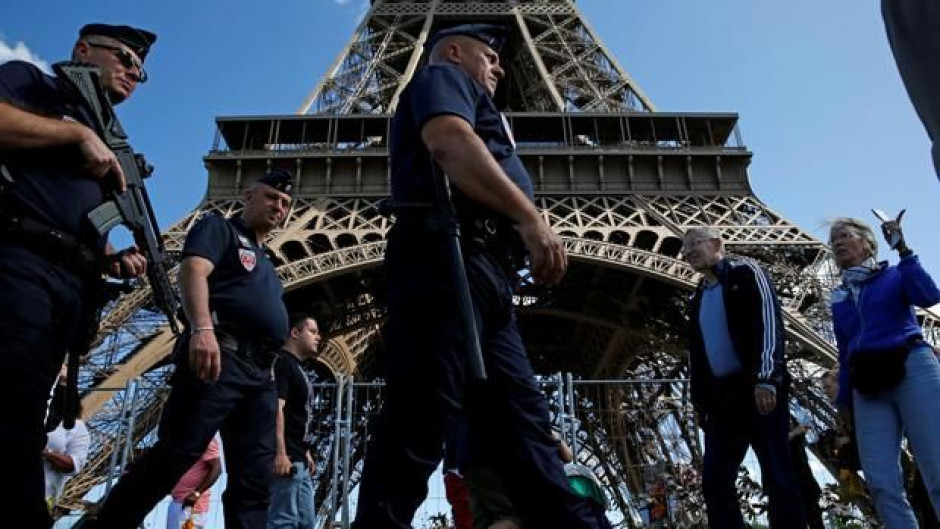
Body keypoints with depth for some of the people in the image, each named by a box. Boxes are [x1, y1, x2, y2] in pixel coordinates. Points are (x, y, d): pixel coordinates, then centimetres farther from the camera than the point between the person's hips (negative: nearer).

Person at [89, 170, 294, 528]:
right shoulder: (219, 227, 10)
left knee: (254, 479, -1)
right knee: (173, 456, -14)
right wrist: (202, 329, -27)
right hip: (217, 353, -8)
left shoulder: (264, 261, 32)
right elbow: (193, 271, -9)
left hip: (259, 372, 8)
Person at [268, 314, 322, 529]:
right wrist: (280, 453, -27)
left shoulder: (298, 368, 21)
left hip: (299, 460, 11)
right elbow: (276, 408, -20)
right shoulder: (282, 362, -9)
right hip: (286, 458, -11)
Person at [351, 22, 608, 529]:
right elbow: (450, 141, -13)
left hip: (484, 273, 10)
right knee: (420, 418, -15)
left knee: (519, 415, 3)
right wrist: (531, 217, -20)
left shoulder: (464, 98, 39)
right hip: (450, 256, -10)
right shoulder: (442, 77, 11)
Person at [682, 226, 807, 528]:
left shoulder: (745, 273, 4)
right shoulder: (698, 299, 22)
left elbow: (769, 320, -10)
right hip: (721, 397, 7)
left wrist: (766, 378, -22)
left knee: (777, 478, -6)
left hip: (759, 388, -6)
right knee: (714, 482, 0)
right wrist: (698, 400, 13)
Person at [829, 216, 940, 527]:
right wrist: (844, 403, 16)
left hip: (912, 369, -4)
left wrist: (902, 249, -8)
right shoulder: (839, 298, 22)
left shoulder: (894, 275, 12)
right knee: (882, 485, -9)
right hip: (867, 386, 4)